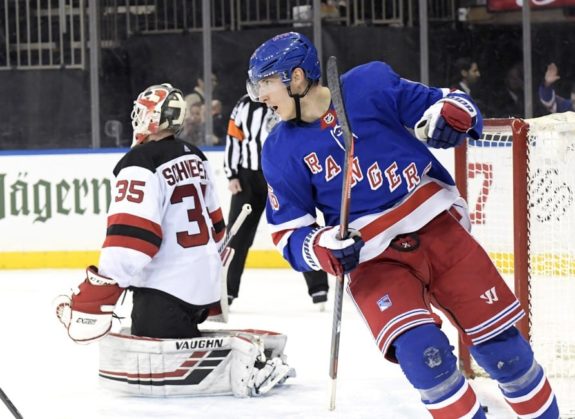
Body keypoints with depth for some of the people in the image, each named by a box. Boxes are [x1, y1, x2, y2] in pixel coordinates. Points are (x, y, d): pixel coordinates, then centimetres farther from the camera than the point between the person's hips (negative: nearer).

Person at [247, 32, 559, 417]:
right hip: (371, 259, 0)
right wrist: (325, 249, -18)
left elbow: (448, 102, 1)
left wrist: (451, 115, -23)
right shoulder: (281, 152, -1)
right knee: (422, 352, -24)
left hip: (437, 227, 0)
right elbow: (289, 234, 3)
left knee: (501, 343, 1)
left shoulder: (370, 84, -7)